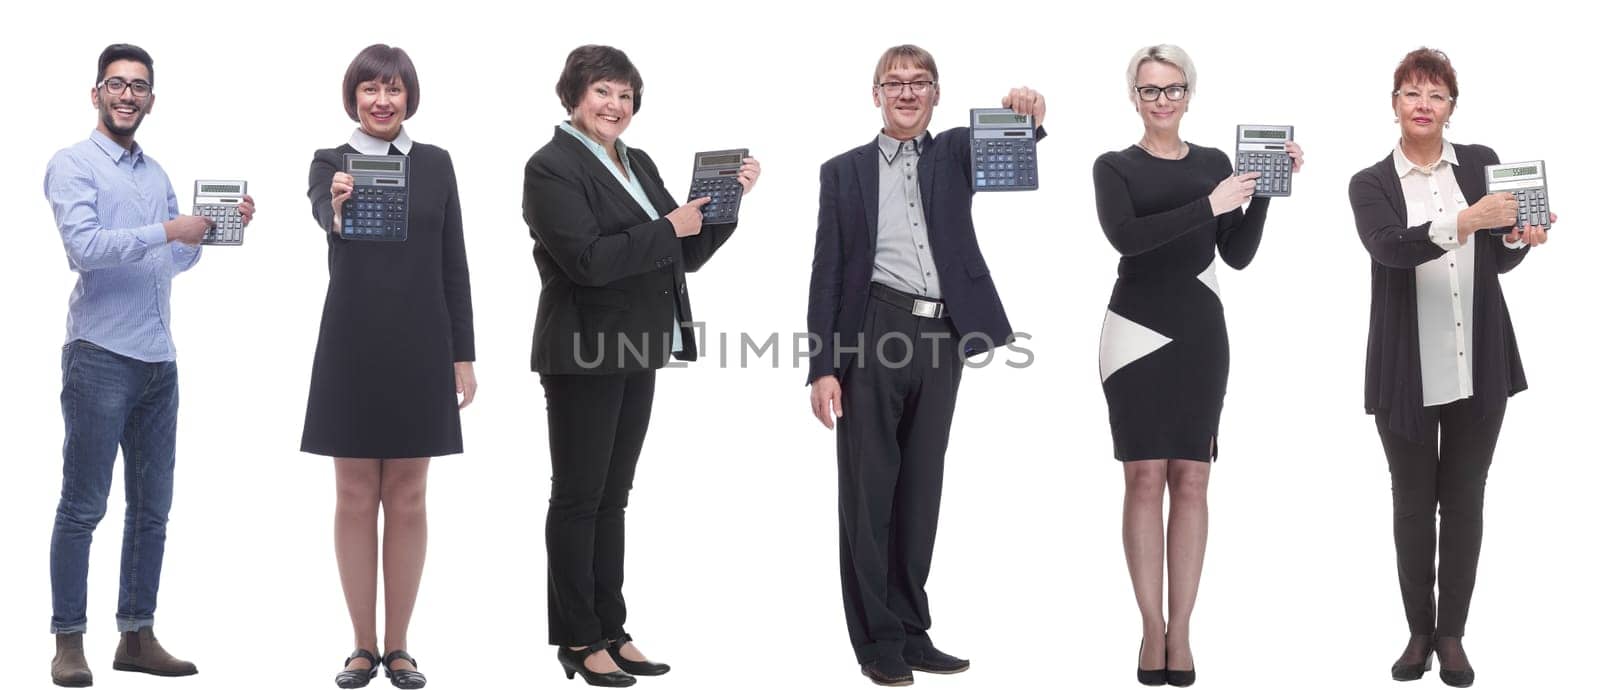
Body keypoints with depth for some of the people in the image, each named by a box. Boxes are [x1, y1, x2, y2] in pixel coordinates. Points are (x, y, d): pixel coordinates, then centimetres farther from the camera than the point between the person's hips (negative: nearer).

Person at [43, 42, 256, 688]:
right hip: (100, 356, -7)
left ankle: (137, 635, 16)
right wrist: (167, 230, -21)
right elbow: (84, 244, -17)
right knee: (83, 506, -2)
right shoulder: (72, 165, -3)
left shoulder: (157, 173, 18)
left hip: (159, 360, 7)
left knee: (152, 507, 9)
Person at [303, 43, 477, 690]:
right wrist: (338, 210, -50)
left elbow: (453, 262, 6)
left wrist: (463, 355, 2)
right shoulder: (331, 161, -1)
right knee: (356, 497, 5)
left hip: (420, 345, 2)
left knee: (407, 498, 6)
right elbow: (322, 211, -25)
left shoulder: (436, 164, 6)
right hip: (352, 345, -2)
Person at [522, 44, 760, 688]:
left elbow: (685, 254, 14)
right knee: (577, 499, 2)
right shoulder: (552, 167, -10)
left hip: (636, 353, 8)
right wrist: (668, 228, -17)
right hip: (583, 355, -8)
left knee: (611, 499, 13)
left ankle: (611, 632, 20)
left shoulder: (640, 165, 14)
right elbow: (587, 259, -21)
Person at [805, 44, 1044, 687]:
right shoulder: (845, 171, 7)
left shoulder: (957, 152, 12)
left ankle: (912, 633, 19)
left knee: (921, 489, 10)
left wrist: (1025, 114, -33)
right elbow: (828, 272, 4)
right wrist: (822, 366, -4)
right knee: (868, 490, 1)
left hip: (941, 341, 2)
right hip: (872, 337, -2)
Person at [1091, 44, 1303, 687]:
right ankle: (1152, 628, 4)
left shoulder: (1214, 163, 12)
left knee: (1190, 478, 1)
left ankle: (1179, 631, 6)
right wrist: (1208, 206, -20)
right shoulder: (1115, 167, 4)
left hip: (1200, 332, 2)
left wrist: (1265, 188, -3)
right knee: (1144, 478, -3)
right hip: (1137, 330, -2)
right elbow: (1125, 235, -15)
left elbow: (1238, 254, 7)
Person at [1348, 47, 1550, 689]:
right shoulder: (1370, 184, 0)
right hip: (1406, 370, -1)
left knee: (1464, 500, 7)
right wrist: (1467, 220, -33)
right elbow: (1388, 246, -20)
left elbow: (1498, 261, 8)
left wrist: (1518, 238, -14)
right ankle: (1419, 632, 19)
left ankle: (1453, 634, 16)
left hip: (1478, 365, 1)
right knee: (1413, 504, 7)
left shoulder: (1481, 162, 5)